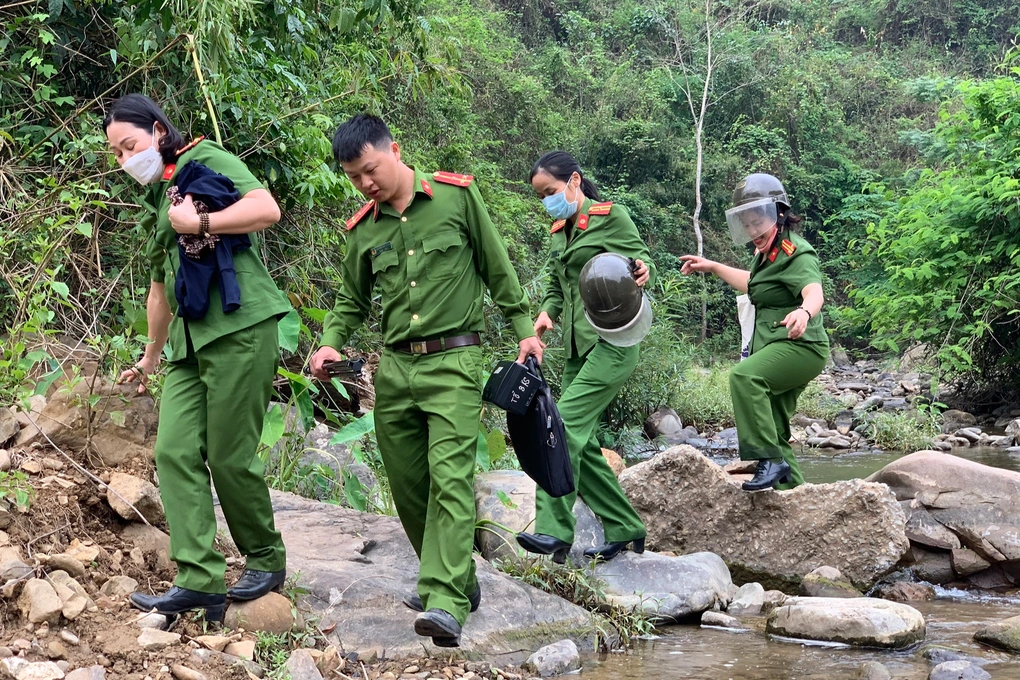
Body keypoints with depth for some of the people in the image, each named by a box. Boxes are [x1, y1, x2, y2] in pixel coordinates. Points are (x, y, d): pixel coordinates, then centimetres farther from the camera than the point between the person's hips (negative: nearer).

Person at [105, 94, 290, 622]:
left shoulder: (206, 162, 1)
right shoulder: (154, 200, 24)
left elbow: (267, 208, -15)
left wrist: (199, 223, -15)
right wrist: (150, 356, 38)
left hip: (240, 325, -8)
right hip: (191, 340, 8)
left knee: (230, 457, -5)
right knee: (175, 451, -6)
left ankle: (266, 560, 16)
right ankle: (199, 581, -7)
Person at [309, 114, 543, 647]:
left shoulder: (456, 195, -2)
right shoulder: (363, 230, 8)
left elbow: (497, 267, 5)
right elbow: (351, 302, 18)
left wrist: (523, 330, 4)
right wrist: (330, 343, -1)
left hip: (452, 361, -5)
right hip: (394, 367, 5)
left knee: (450, 476, -17)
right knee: (407, 485, 7)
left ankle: (445, 603, -23)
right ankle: (456, 580, 22)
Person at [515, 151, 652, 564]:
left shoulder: (611, 217, -2)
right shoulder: (559, 232, 18)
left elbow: (642, 259, -5)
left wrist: (643, 269, -29)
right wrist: (547, 312, -1)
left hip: (612, 343, -8)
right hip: (579, 347, 8)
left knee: (566, 425, -21)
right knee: (580, 442, 5)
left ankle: (554, 530, -24)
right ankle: (625, 530, 16)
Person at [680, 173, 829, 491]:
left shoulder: (794, 252, -14)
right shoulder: (768, 252, 16)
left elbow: (813, 291, -35)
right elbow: (754, 284, 39)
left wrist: (805, 311, -57)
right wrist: (712, 267, 39)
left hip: (798, 346, -11)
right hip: (775, 349, 11)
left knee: (744, 375, -35)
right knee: (774, 432, 12)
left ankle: (770, 459, -35)